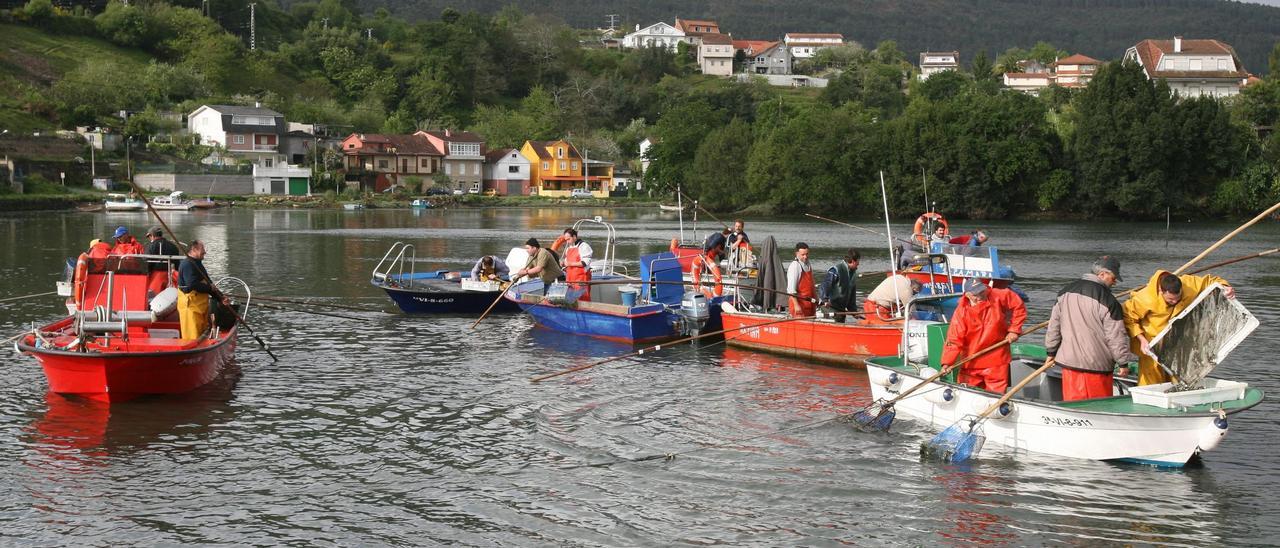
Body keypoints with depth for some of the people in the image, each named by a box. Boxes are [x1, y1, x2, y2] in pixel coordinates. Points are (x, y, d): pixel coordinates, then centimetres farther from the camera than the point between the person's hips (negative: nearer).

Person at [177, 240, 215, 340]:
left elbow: (207, 283, 23)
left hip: (201, 305, 10)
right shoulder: (187, 264, -14)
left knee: (203, 334, 12)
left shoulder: (197, 264, 20)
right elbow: (192, 285, -25)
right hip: (191, 305, -10)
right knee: (192, 336, -9)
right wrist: (210, 288, -13)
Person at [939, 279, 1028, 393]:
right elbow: (954, 339, -18)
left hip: (996, 362, 0)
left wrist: (1014, 330, 0)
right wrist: (947, 363, -29)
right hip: (971, 364, 0)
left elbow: (1018, 307, 5)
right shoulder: (961, 312, -13)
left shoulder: (998, 297, -9)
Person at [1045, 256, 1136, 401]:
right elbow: (1116, 336, -11)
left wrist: (1051, 351, 20)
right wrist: (1123, 361, 0)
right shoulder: (1107, 300, -14)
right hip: (1097, 367, -5)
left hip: (1069, 361, 5)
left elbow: (1054, 324, 12)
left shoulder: (1065, 292, 6)